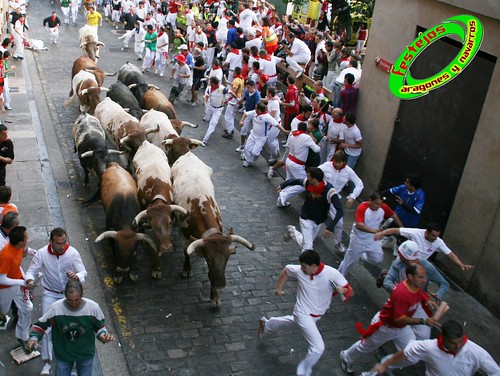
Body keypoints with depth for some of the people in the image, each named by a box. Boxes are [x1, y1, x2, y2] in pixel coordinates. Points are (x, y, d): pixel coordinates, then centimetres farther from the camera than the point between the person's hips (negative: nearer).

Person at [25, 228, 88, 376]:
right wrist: (29, 280, -35)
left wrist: (76, 277, -41)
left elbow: (83, 272, -17)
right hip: (50, 293, 0)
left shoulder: (73, 253, -20)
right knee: (46, 326, -6)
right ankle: (47, 363, 3)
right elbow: (31, 270, -12)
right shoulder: (42, 253, -19)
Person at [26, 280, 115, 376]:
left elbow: (99, 327, -5)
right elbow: (40, 325, -6)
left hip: (85, 354, 0)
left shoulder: (93, 307, -22)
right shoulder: (55, 308, -23)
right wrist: (34, 338, -24)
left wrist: (103, 336, -24)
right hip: (63, 355, 0)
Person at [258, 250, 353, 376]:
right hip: (303, 313, -3)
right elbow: (285, 270, 1)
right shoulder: (299, 270, -21)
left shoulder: (331, 273, -26)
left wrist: (343, 290, -46)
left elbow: (350, 291, -25)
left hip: (317, 315, 3)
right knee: (318, 347, -15)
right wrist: (278, 288, 4)